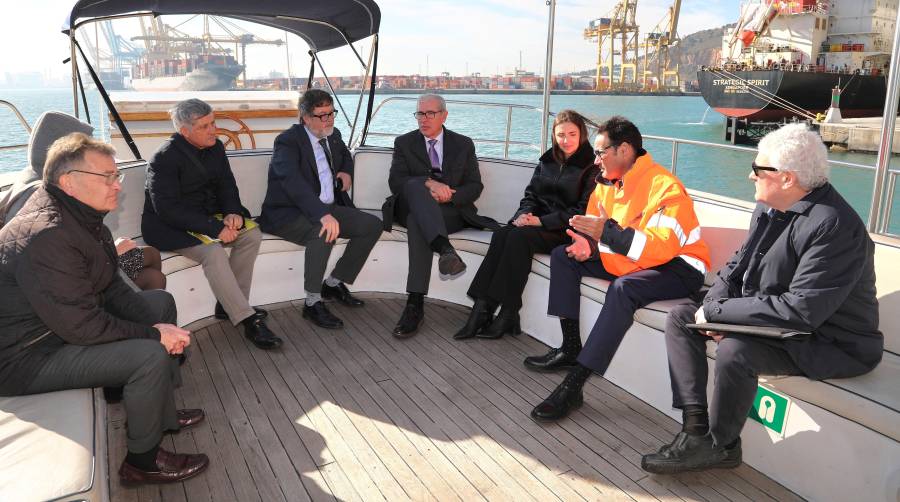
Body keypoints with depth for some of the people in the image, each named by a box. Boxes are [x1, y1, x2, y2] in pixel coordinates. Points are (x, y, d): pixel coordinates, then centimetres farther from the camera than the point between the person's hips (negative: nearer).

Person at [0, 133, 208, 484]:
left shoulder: (82, 216, 3)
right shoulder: (46, 235, -30)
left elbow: (112, 289, 6)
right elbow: (81, 326, -30)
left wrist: (158, 325, -9)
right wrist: (153, 334, -19)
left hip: (68, 320, 11)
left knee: (161, 301, 11)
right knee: (150, 356, -24)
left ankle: (162, 414, 19)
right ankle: (142, 462, 0)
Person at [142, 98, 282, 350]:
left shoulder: (215, 147, 3)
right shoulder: (165, 158, -19)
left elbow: (227, 184, 9)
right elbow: (168, 209, -25)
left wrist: (233, 213, -13)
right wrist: (215, 228, -29)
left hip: (208, 216, 8)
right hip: (171, 227, -8)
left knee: (252, 234, -12)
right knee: (213, 251, -32)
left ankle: (228, 305, -6)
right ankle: (248, 320, -27)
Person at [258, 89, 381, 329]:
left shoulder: (333, 136, 10)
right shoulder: (288, 141, -15)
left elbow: (346, 155, 35)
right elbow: (291, 180, -33)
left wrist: (347, 172, 9)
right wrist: (323, 214, -46)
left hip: (327, 209, 8)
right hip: (287, 214, -8)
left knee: (373, 225, -4)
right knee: (324, 233, -37)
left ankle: (333, 283, 9)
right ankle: (312, 303, -20)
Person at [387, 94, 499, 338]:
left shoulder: (463, 144, 14)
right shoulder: (404, 143, 13)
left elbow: (475, 186, 6)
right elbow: (395, 181, -3)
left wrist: (447, 195, -15)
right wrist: (429, 183, -22)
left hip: (452, 211, 0)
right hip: (411, 207, 0)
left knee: (417, 220, -36)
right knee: (416, 185, -35)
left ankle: (415, 304, -43)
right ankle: (445, 248, -58)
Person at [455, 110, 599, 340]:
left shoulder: (591, 166, -2)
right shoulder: (547, 160, 18)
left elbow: (583, 210, -9)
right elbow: (531, 195, 16)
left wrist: (542, 221, -16)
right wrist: (524, 214, -8)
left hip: (566, 231, -5)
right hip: (538, 222, 5)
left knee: (519, 236, -31)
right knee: (501, 234, -25)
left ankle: (508, 314, -28)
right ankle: (482, 308, -31)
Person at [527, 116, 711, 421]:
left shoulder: (664, 187, -22)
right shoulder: (607, 183, 6)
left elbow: (661, 248, -31)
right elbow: (597, 231, 11)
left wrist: (607, 231, -32)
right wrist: (588, 244, -13)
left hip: (677, 267, -9)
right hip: (627, 261, 9)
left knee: (623, 288, -39)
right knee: (562, 257, 4)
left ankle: (573, 386, -38)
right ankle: (571, 348, -1)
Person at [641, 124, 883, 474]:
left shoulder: (834, 226, -27)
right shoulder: (770, 208, 1)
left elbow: (801, 311, -32)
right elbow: (738, 264, 9)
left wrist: (717, 311, -26)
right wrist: (714, 306, -11)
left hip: (829, 344, -9)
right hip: (770, 319, 9)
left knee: (734, 349, -33)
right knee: (680, 317, 1)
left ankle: (719, 446, -6)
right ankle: (695, 427, -5)